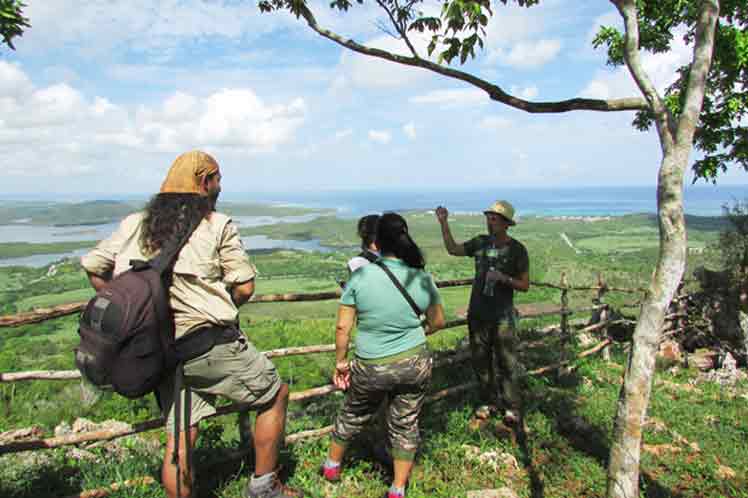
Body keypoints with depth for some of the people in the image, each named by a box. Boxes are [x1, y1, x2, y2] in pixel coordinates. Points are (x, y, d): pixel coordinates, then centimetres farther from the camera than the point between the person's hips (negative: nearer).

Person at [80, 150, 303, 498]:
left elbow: (93, 268, 14)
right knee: (275, 395, 14)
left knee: (179, 440, 14)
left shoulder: (133, 224, 10)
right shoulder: (217, 225, -5)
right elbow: (244, 287, -8)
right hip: (212, 344, -6)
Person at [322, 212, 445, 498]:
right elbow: (438, 322, 5)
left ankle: (332, 466, 45)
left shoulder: (360, 276, -15)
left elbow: (342, 327, -11)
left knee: (353, 417, 23)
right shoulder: (422, 279, -8)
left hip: (371, 369, -1)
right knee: (405, 425, 18)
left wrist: (340, 362, 2)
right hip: (415, 365, 1)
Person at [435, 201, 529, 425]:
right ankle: (490, 401, 26)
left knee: (505, 363, 0)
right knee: (481, 361, 12)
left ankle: (511, 407, 14)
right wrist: (444, 223, 6)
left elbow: (525, 286, -4)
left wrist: (503, 278, -21)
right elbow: (453, 249, 15)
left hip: (502, 316, -4)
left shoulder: (517, 250, -7)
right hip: (477, 314, 4)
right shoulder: (480, 243, 4)